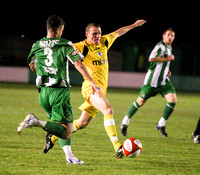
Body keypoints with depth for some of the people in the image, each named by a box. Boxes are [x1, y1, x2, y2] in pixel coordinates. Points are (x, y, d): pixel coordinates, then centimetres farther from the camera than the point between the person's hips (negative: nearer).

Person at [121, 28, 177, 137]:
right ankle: (125, 122, 16)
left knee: (173, 100, -11)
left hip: (164, 81, 8)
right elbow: (151, 59, -28)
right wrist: (167, 58, -21)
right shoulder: (160, 46, -13)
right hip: (152, 80, -8)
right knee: (141, 101, -1)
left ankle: (161, 125, 1)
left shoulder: (169, 48, 16)